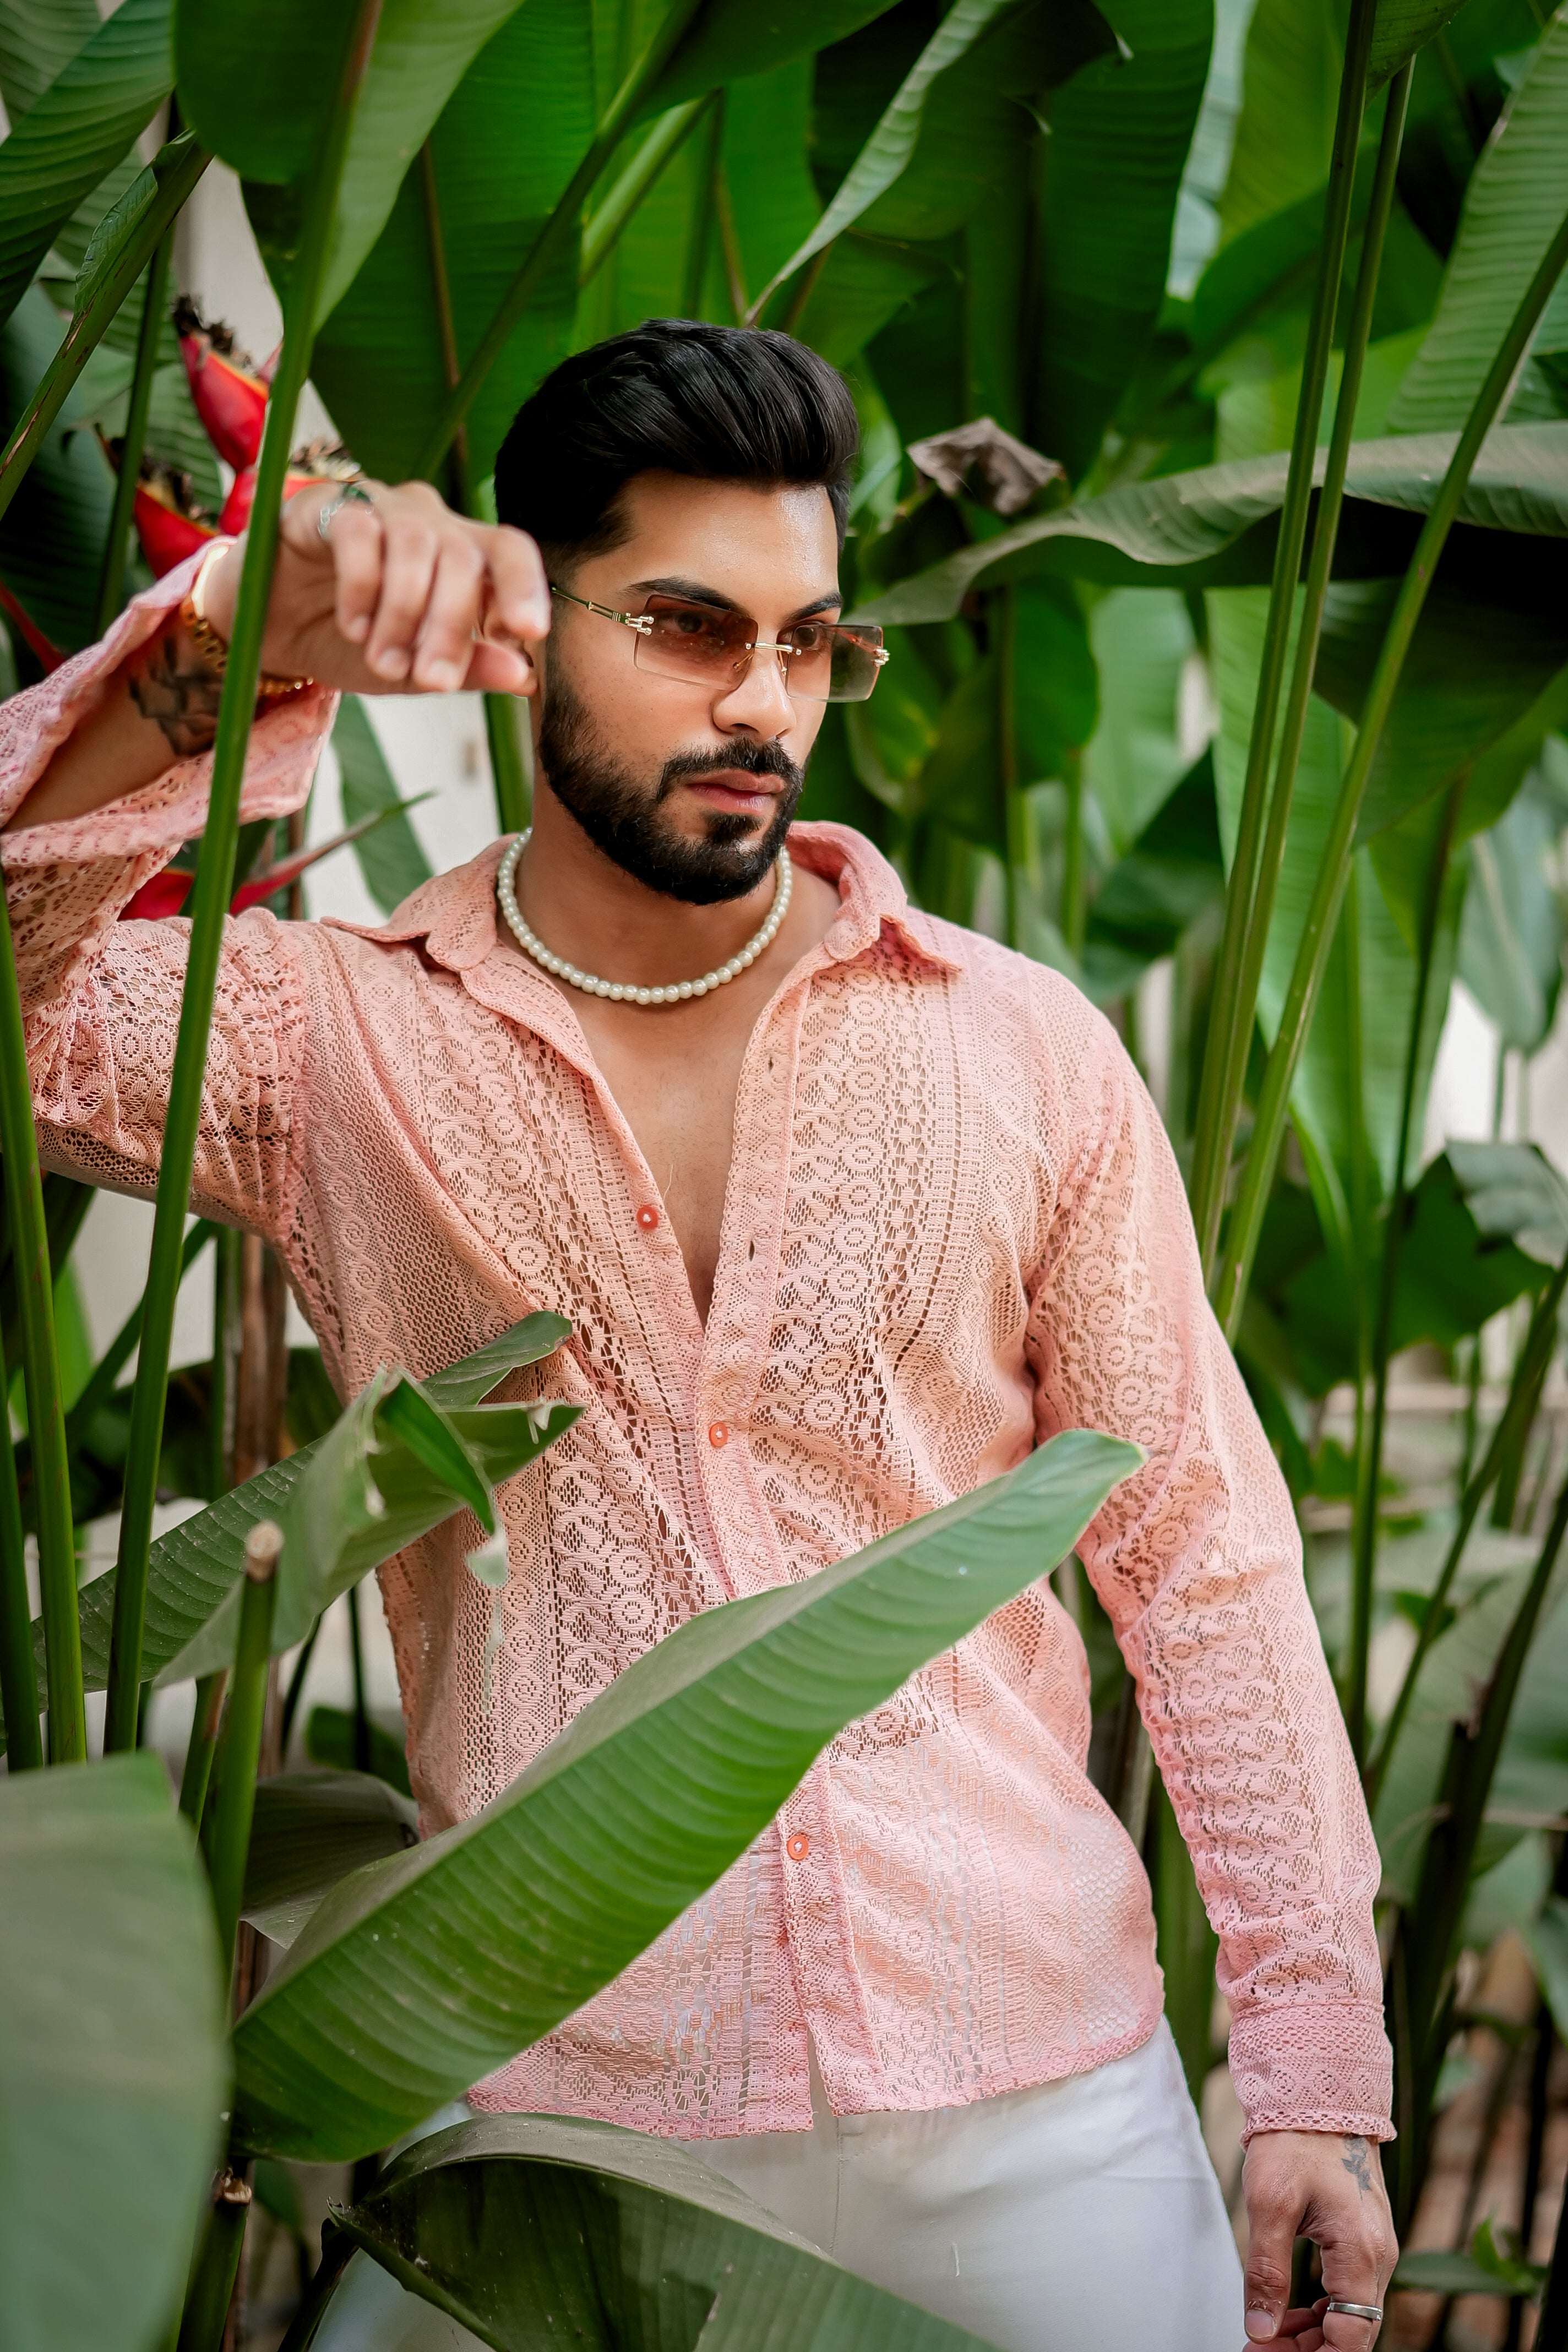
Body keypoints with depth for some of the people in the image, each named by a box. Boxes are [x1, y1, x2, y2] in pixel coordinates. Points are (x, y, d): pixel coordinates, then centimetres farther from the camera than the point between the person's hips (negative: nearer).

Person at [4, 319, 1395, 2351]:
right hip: (551, 2108, 0)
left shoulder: (1027, 1054, 0)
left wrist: (1314, 2068, 1)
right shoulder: (336, 1039, -2)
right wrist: (232, 641, -30)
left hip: (1036, 2096, 1)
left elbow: (1196, 1554, 2)